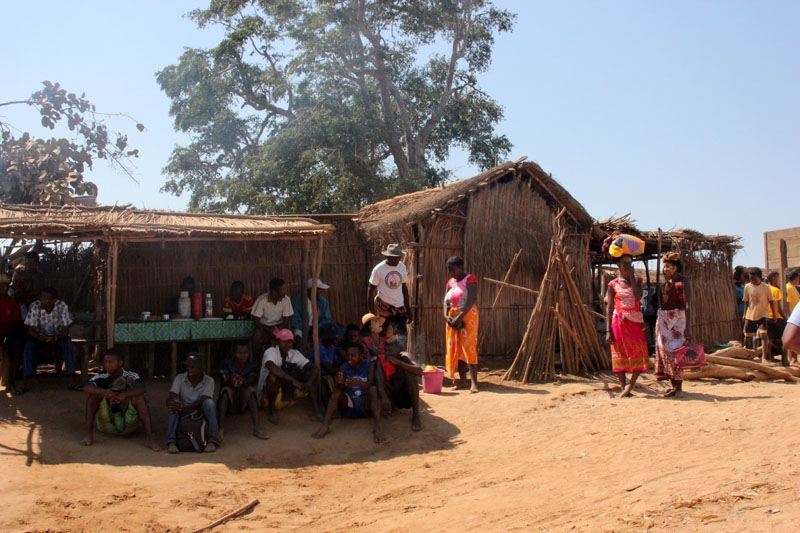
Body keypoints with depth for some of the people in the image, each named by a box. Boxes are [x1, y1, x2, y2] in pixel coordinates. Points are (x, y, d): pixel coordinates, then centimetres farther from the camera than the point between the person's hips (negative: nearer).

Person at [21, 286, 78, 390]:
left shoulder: (62, 306, -20)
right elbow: (31, 330, -17)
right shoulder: (34, 306, -20)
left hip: (58, 335, 0)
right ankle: (24, 383, -28)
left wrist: (55, 338, -37)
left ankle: (72, 381, -27)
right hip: (39, 336, 0)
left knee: (69, 345, -28)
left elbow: (66, 329, -16)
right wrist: (43, 338, -38)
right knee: (29, 346, -29)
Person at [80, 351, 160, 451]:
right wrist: (104, 392, -46)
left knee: (139, 397, -26)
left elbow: (141, 388, -29)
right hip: (106, 425, 1)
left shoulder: (131, 376, -8)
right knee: (94, 393, -17)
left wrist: (124, 395, -49)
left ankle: (149, 438, -34)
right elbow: (86, 388, -25)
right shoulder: (101, 377, -5)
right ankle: (89, 434, -20)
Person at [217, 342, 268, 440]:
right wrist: (231, 382, -47)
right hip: (228, 403, -1)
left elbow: (251, 382, -25)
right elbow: (224, 381, -22)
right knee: (226, 389, -30)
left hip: (244, 402, 1)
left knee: (251, 389, -28)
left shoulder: (252, 368, -3)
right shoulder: (227, 364, -5)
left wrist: (242, 380, -49)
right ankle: (221, 427, -39)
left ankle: (257, 428, -38)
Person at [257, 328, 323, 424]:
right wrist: (293, 381, -45)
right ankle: (271, 410, -14)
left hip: (289, 393, 4)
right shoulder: (270, 352, -16)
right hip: (267, 392, -4)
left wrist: (309, 383, -31)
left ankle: (317, 409, -12)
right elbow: (272, 367, -39)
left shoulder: (295, 354, -2)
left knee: (309, 373, -14)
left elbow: (315, 368, -10)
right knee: (274, 375, -36)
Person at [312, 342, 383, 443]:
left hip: (366, 405, -2)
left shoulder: (369, 366, -5)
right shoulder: (344, 367, -2)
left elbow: (370, 384, -21)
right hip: (349, 405, 2)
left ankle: (377, 428, -45)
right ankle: (325, 425, -37)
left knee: (373, 389, -30)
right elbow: (341, 388, -13)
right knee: (337, 391, -23)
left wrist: (358, 383, -43)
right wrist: (339, 383, -38)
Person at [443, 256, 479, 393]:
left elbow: (472, 300, -19)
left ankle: (474, 382, -13)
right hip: (452, 318, 7)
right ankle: (462, 380, 15)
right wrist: (446, 316, -12)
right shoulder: (450, 282, 12)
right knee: (455, 349, 8)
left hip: (467, 316, -7)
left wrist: (459, 317, -24)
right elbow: (446, 301, 7)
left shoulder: (470, 280, -8)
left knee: (469, 348, -11)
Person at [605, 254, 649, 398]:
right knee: (620, 355, 1)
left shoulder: (637, 280, 9)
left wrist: (631, 277, -9)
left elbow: (638, 296, -12)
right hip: (619, 322, -1)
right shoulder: (613, 284, 4)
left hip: (634, 322, 1)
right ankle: (623, 387, 8)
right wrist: (608, 330, -6)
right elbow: (609, 308, 1)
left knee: (639, 353, -8)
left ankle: (630, 385, -1)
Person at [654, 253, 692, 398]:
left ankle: (678, 387, -2)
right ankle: (673, 385, 14)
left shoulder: (683, 282, -7)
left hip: (677, 320, -7)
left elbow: (688, 305, -14)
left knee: (675, 352, -8)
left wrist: (688, 327, -21)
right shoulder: (667, 283, 15)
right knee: (665, 352, 6)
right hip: (664, 320, 7)